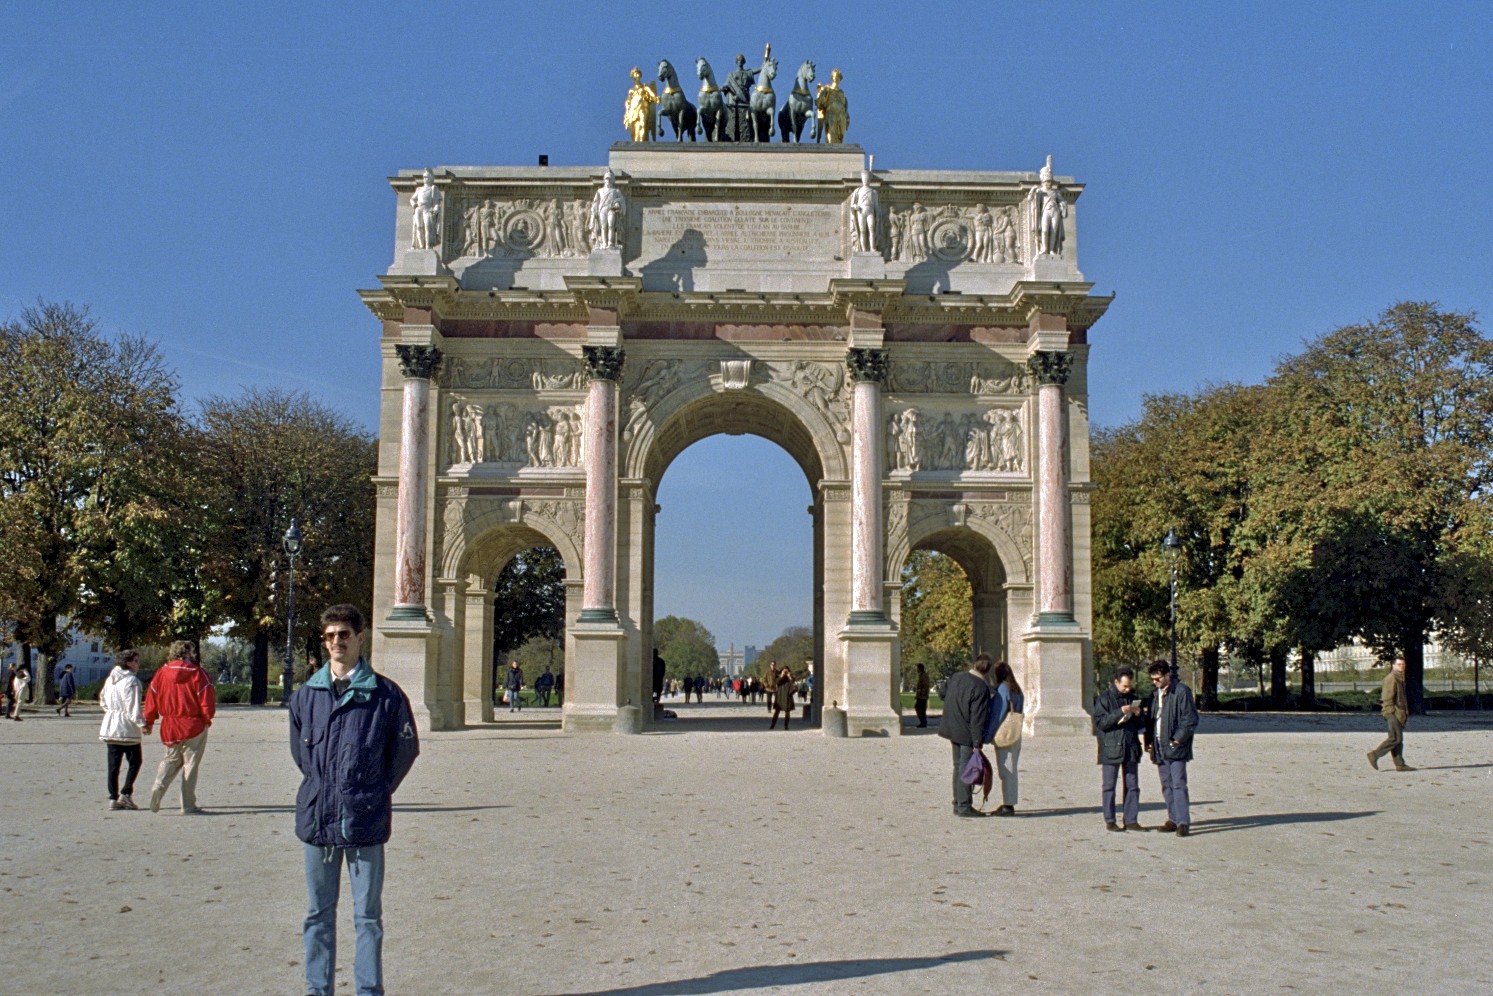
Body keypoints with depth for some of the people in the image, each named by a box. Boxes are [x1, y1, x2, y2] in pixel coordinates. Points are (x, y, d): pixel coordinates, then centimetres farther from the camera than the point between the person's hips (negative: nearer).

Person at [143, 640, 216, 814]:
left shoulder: (162, 673, 2)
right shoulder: (197, 673, -10)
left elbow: (151, 699, 6)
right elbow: (208, 701, -12)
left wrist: (149, 722, 19)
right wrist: (207, 719, 5)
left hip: (169, 727, 4)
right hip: (194, 727, -4)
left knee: (170, 760, 22)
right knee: (190, 764, 3)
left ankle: (158, 786, -3)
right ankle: (188, 806, 5)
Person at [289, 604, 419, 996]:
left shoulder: (385, 694, -4)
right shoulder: (305, 694, 6)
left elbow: (406, 748, 4)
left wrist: (376, 792, 3)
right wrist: (321, 787, 12)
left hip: (365, 819, -3)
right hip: (316, 816, 3)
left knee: (368, 915, 5)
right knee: (319, 913, 12)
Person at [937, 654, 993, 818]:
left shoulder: (955, 678, 5)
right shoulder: (981, 687, -18)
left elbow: (946, 701, 15)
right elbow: (978, 718, -20)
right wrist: (977, 743, -16)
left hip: (954, 731, 8)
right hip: (967, 735, -8)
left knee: (958, 767, 16)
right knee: (966, 769, -1)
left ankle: (958, 804, 22)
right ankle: (964, 806, 1)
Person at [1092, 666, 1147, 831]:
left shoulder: (1133, 698, 13)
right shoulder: (1103, 698, -4)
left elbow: (1142, 723, 17)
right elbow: (1100, 722, -13)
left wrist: (1138, 715, -6)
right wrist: (1120, 712, -22)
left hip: (1131, 748, 5)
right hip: (1111, 748, -5)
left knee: (1132, 785, 6)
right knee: (1109, 785, 0)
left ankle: (1131, 820, 12)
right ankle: (1110, 821, 6)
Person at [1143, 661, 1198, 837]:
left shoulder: (1181, 691, -9)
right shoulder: (1155, 694, 14)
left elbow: (1191, 719, -11)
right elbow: (1150, 718, 20)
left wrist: (1179, 738, -14)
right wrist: (1149, 740, 9)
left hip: (1176, 747, -7)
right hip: (1159, 748, 7)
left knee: (1178, 784, -10)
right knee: (1167, 786, 11)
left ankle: (1183, 821, -9)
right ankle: (1173, 819, 18)